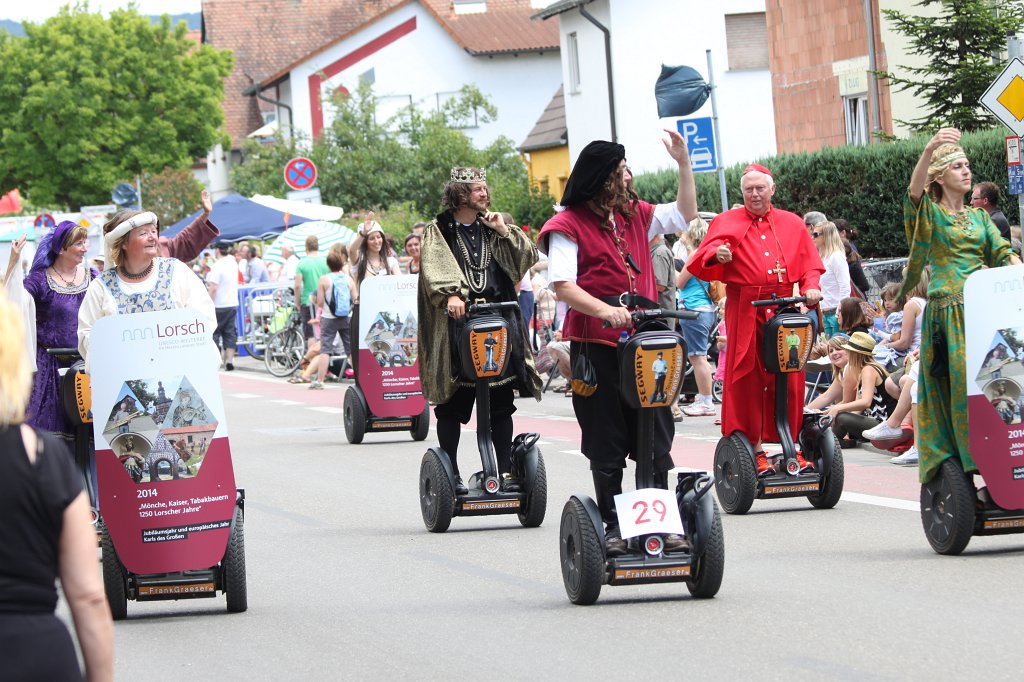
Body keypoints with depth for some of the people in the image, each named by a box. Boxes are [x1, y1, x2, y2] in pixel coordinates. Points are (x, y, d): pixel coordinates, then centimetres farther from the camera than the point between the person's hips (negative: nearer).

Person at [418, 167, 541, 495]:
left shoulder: (493, 227, 19)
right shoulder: (438, 231, 5)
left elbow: (528, 256, 12)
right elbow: (434, 268, -11)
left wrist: (504, 231, 1)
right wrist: (450, 295, -28)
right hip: (457, 320, -4)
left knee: (501, 400, 2)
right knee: (452, 402, -2)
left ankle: (506, 469, 6)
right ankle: (451, 473, 4)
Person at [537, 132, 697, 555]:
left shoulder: (635, 215, 15)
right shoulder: (568, 225, -5)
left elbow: (686, 215, 22)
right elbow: (562, 286, -14)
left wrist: (683, 163, 13)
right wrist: (605, 310, -27)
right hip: (596, 346, -5)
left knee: (655, 437, 3)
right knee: (607, 444, 1)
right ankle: (612, 526, 8)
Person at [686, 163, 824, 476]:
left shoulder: (792, 224, 16)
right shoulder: (726, 222, 9)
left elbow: (811, 265, 15)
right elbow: (701, 262, -2)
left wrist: (811, 287, -5)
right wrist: (716, 255, -24)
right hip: (745, 312, -2)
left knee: (789, 380, 2)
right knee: (748, 380, -3)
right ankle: (754, 449, 2)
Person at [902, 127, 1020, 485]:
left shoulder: (979, 217, 20)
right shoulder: (931, 214, 4)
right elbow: (915, 190, -18)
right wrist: (929, 150, -35)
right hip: (947, 312, -4)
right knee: (958, 385, -12)